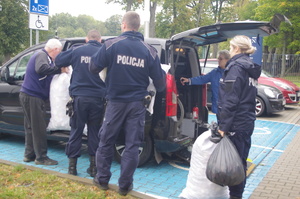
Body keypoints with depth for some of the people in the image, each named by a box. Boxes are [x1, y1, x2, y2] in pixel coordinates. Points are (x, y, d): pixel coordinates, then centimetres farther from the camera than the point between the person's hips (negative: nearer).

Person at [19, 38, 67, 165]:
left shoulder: (43, 56, 19)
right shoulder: (41, 55, -12)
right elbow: (41, 69, -32)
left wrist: (60, 70, 11)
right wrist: (59, 69, -28)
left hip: (28, 96, 10)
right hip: (33, 97, -10)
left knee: (31, 127, 15)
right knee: (39, 128, -4)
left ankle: (29, 155, 23)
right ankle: (41, 157, 3)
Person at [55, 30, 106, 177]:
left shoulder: (77, 51, 1)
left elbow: (58, 61, 8)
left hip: (79, 97, 0)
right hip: (98, 99, 0)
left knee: (76, 131, 10)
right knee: (94, 132, 10)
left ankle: (72, 166, 13)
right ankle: (93, 166, 14)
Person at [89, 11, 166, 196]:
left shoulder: (111, 45, -7)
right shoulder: (149, 50, -2)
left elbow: (94, 68, -1)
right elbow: (159, 80, 4)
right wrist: (160, 89, 26)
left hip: (115, 102, -1)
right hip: (137, 104, 1)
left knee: (106, 141, 15)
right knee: (132, 145, 8)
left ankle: (102, 179, 24)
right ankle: (125, 185, 14)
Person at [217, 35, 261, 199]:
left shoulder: (236, 67, -14)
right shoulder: (251, 68, 15)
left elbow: (230, 101, -20)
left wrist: (223, 125, -20)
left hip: (236, 124, -10)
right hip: (247, 122, 10)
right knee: (241, 161, 17)